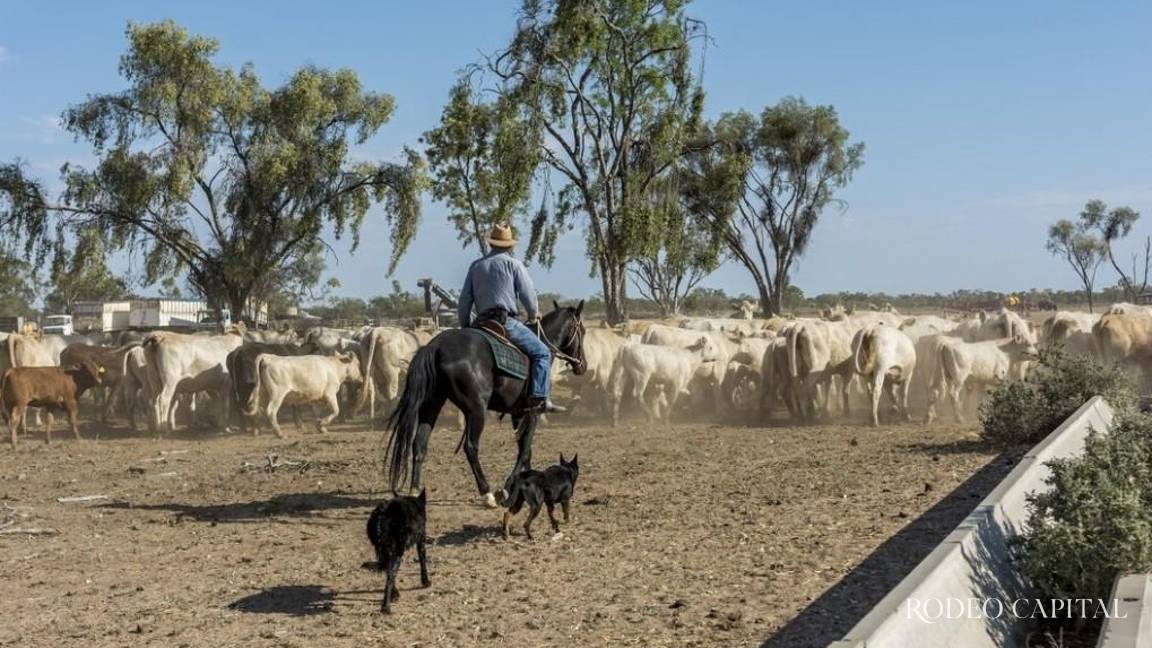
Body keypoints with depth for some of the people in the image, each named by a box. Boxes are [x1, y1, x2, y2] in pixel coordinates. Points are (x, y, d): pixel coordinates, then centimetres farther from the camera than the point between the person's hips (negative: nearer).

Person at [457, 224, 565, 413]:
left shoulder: (476, 265, 17)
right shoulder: (513, 263, 2)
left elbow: (465, 300, 16)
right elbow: (528, 295, -3)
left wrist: (465, 328, 24)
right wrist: (532, 315, 16)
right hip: (506, 321, -5)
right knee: (542, 353, -2)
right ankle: (540, 398, -18)